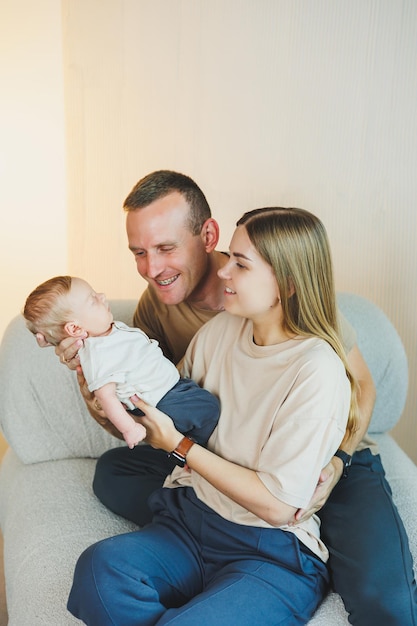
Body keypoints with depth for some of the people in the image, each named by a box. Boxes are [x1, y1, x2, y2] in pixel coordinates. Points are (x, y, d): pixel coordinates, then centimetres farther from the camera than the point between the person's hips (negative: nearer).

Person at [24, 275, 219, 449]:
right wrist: (129, 428, -27)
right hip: (163, 401, -10)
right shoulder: (98, 356, -28)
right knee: (208, 408, -16)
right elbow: (105, 395, -28)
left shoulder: (114, 328, 2)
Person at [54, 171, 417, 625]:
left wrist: (336, 460, -25)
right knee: (112, 471, -10)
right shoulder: (156, 306, -5)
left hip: (330, 455, -5)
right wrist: (86, 373, -22)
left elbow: (361, 386, -8)